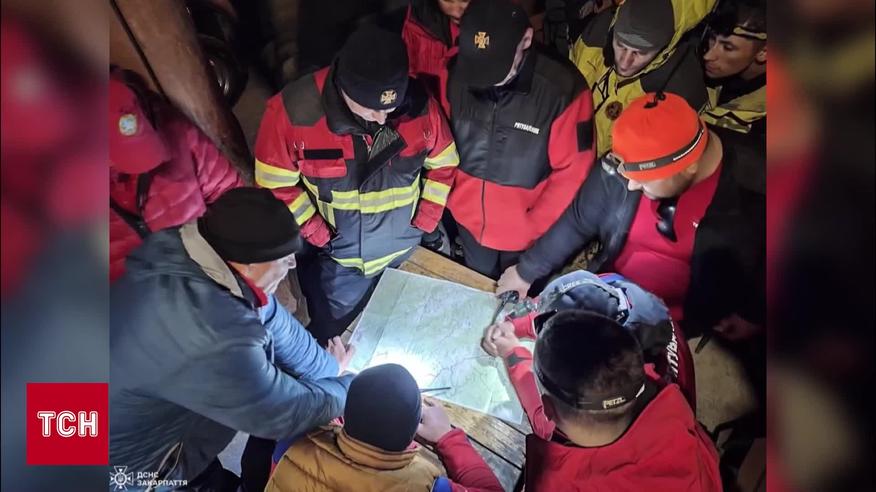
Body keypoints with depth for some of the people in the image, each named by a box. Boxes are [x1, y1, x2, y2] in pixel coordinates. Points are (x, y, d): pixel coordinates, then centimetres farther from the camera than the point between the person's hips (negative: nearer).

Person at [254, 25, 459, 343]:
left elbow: (443, 163, -3)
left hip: (406, 253, 2)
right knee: (332, 339, 20)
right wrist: (319, 237, -19)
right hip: (337, 260, -2)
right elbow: (277, 186, -16)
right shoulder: (293, 112, -28)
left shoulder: (419, 107, -20)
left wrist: (426, 220, -8)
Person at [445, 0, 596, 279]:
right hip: (469, 222, 3)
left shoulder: (562, 90, -25)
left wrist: (533, 227, -15)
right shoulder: (458, 78, -14)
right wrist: (450, 200, -2)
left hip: (523, 233, -3)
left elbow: (572, 172, -17)